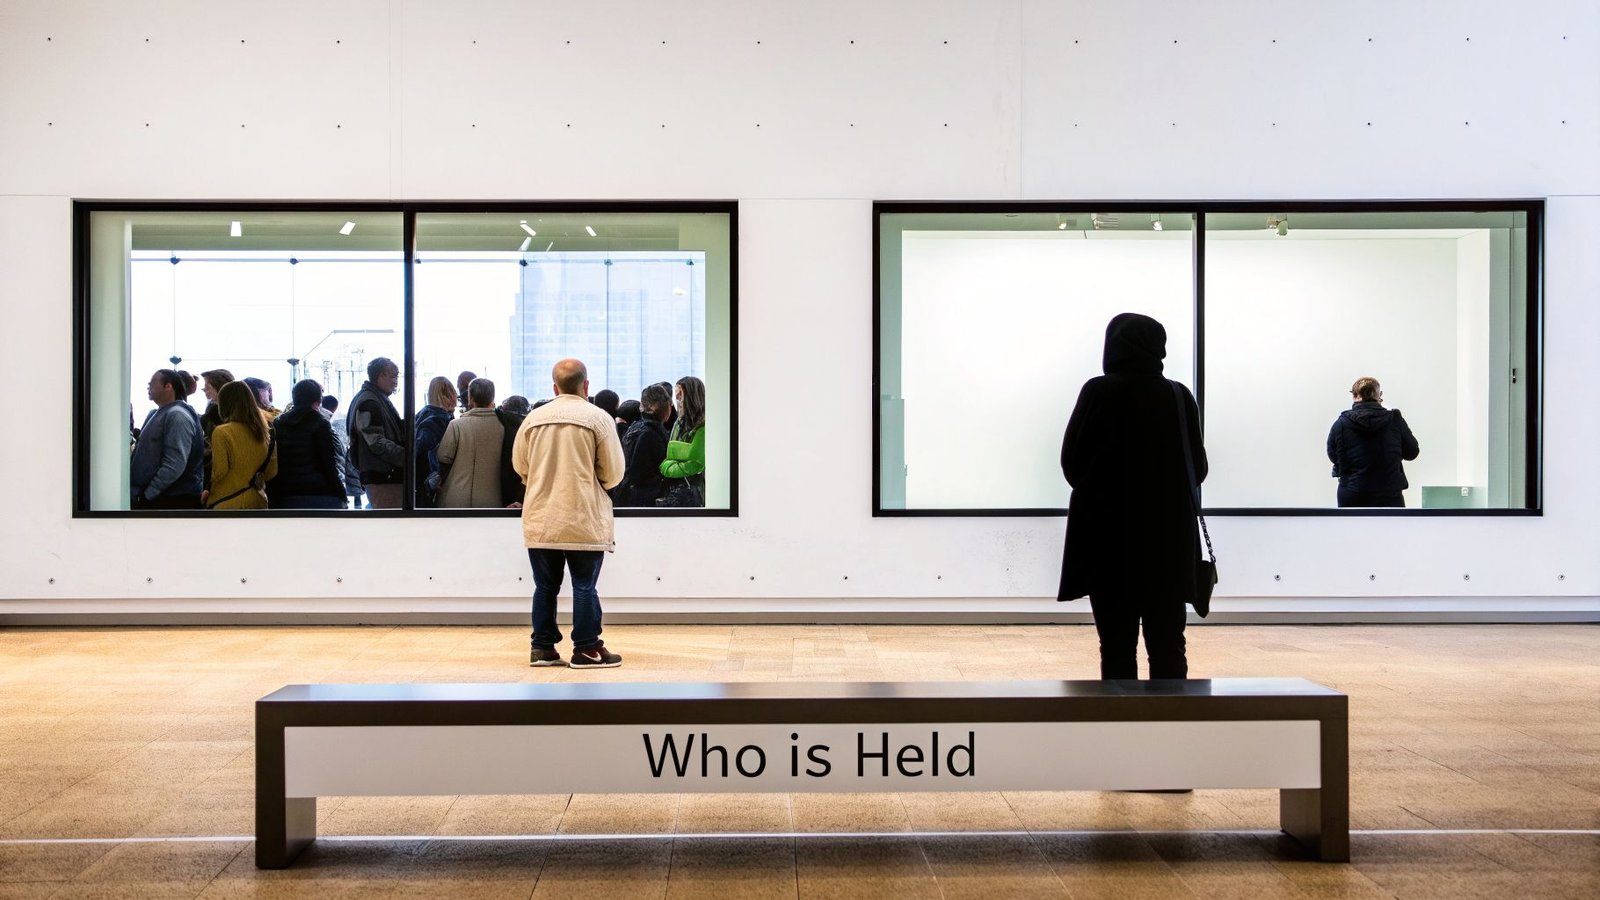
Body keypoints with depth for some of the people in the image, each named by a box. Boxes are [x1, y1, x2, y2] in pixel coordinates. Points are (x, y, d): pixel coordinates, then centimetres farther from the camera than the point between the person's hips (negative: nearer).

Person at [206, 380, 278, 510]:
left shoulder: (222, 432, -12)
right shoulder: (264, 432, 4)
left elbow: (219, 472, -12)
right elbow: (272, 472, 9)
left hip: (228, 503, -6)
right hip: (257, 501, 6)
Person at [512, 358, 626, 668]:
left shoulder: (533, 418, 3)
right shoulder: (597, 417, -6)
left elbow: (519, 465, 11)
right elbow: (613, 472, -5)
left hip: (539, 521, 4)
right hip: (583, 521, -3)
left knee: (545, 586, 12)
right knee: (584, 586, 4)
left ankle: (542, 648, 16)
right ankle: (587, 650, 8)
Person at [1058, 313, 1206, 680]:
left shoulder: (1100, 392, -8)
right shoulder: (1180, 397, 0)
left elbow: (1072, 461, -3)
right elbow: (1199, 469, 6)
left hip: (1109, 538, -2)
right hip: (1169, 539, 2)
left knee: (1117, 647, 3)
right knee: (1168, 646, 7)